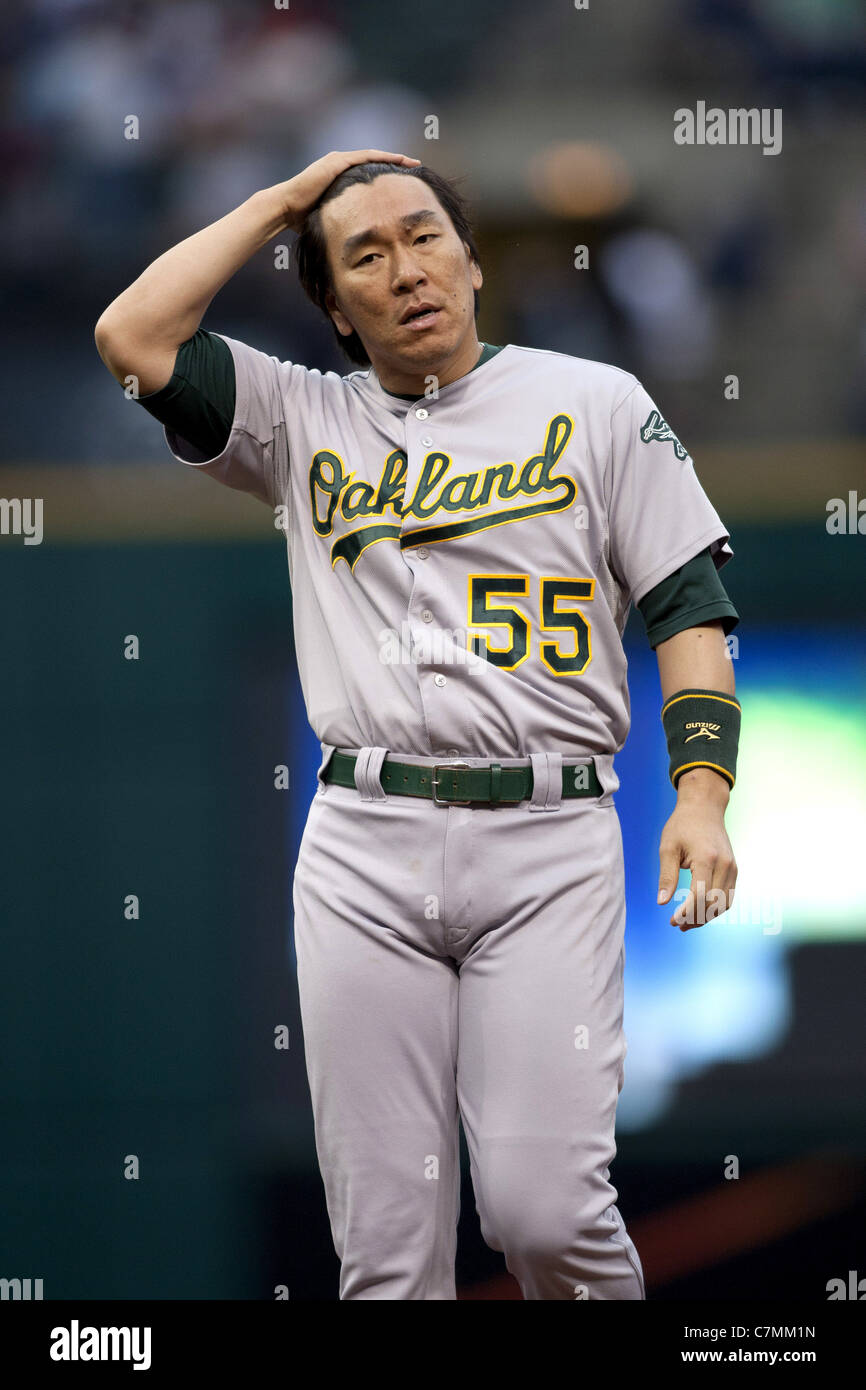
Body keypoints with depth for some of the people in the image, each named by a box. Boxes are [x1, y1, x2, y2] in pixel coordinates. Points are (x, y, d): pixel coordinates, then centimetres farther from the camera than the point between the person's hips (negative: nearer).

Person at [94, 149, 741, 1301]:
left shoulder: (596, 404, 11)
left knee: (544, 1210, -13)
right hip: (363, 853, 2)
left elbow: (689, 604, 6)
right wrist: (283, 202, 11)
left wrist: (701, 793, -8)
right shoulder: (307, 424, 15)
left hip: (545, 845, -2)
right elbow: (132, 338, 3)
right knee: (384, 1236, -2)